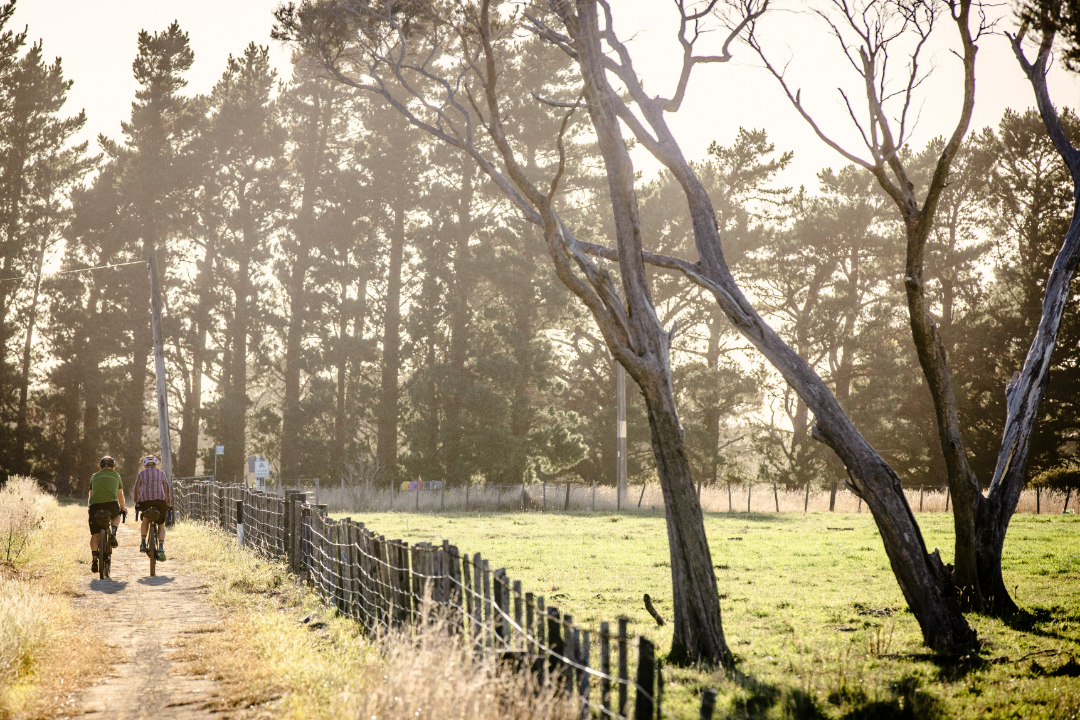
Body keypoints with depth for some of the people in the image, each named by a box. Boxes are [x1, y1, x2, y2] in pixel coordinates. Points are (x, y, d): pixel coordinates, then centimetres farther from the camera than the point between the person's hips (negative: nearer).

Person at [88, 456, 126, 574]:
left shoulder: (95, 476, 23)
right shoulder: (116, 475, 20)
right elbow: (120, 495, 29)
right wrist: (123, 508, 45)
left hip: (95, 505, 1)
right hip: (111, 504, -1)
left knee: (94, 534, 9)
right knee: (116, 515, 34)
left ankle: (94, 559, -4)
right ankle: (113, 534, 8)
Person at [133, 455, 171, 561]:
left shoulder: (141, 473, 15)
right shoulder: (161, 473, 17)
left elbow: (137, 489, 11)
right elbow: (167, 489, 15)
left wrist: (136, 503, 16)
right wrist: (169, 503, 20)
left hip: (145, 499, 0)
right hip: (160, 499, 0)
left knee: (145, 519, 27)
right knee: (161, 525, 8)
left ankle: (143, 543, 16)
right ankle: (161, 547, -11)